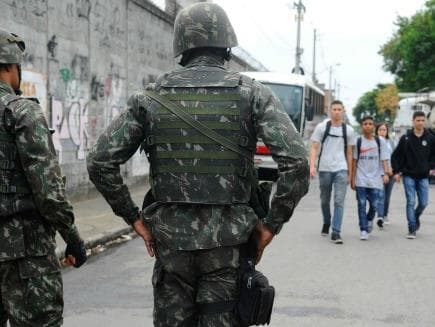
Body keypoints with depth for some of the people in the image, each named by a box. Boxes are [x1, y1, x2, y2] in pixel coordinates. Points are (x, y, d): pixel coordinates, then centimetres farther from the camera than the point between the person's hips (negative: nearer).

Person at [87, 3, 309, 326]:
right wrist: (272, 224, -3)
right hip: (227, 240, -1)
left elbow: (100, 162, 0)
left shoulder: (152, 97, 2)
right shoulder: (252, 94, -3)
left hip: (171, 238, 2)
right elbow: (297, 162, -13)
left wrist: (133, 217, 7)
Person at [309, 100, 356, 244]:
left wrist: (349, 173, 10)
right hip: (324, 169, 0)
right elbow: (314, 147, 0)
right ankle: (326, 223, 37)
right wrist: (312, 165, -13)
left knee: (339, 201, -10)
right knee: (325, 200, 13)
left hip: (341, 170, 0)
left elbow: (349, 153, 11)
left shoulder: (348, 130, 7)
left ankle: (336, 232, -11)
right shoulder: (321, 127, 3)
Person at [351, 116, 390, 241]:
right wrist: (353, 179, 3)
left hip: (375, 180, 0)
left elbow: (384, 159, 3)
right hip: (361, 180, 0)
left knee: (374, 205, 3)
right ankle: (363, 230, 4)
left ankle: (369, 220, 34)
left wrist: (385, 173, -12)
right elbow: (354, 161, 6)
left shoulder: (380, 141, 4)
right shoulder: (358, 141, 4)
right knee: (362, 205, -2)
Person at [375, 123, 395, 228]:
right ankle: (380, 217, -22)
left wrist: (392, 168, 0)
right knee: (380, 195, -16)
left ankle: (385, 215, 26)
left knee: (387, 195, 12)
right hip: (378, 172, -5)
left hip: (390, 172, 5)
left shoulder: (390, 142, 13)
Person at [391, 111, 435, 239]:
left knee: (423, 203, 4)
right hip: (409, 176, -2)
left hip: (423, 177, 2)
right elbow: (395, 156, 3)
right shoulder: (405, 138, -2)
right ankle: (412, 229, 0)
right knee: (411, 202, -5)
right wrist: (396, 171, -2)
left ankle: (416, 217, 34)